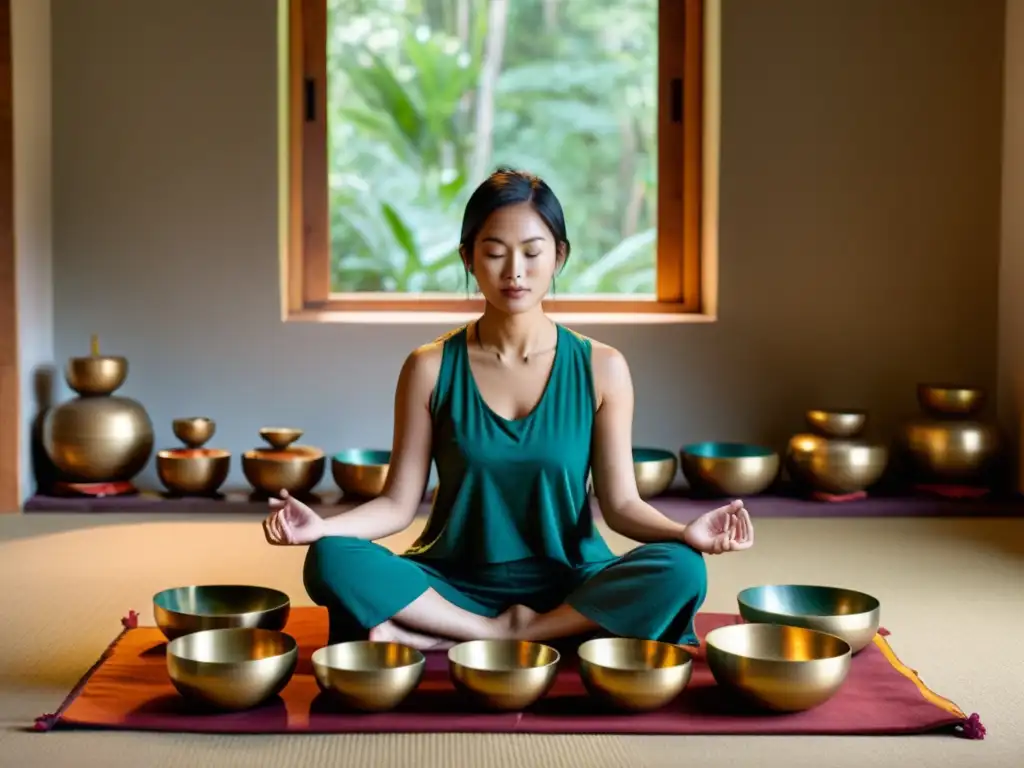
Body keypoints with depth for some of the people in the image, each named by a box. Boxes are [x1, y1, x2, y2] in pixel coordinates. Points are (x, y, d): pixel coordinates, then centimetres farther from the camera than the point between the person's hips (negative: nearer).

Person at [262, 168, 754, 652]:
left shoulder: (600, 368, 0)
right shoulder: (431, 369, 0)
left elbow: (620, 503, -2)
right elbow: (398, 503, -2)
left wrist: (684, 532, -22)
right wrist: (322, 525, -21)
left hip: (569, 591, 1)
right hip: (455, 587, -1)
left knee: (678, 570, -30)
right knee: (330, 561, -27)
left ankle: (446, 640, -24)